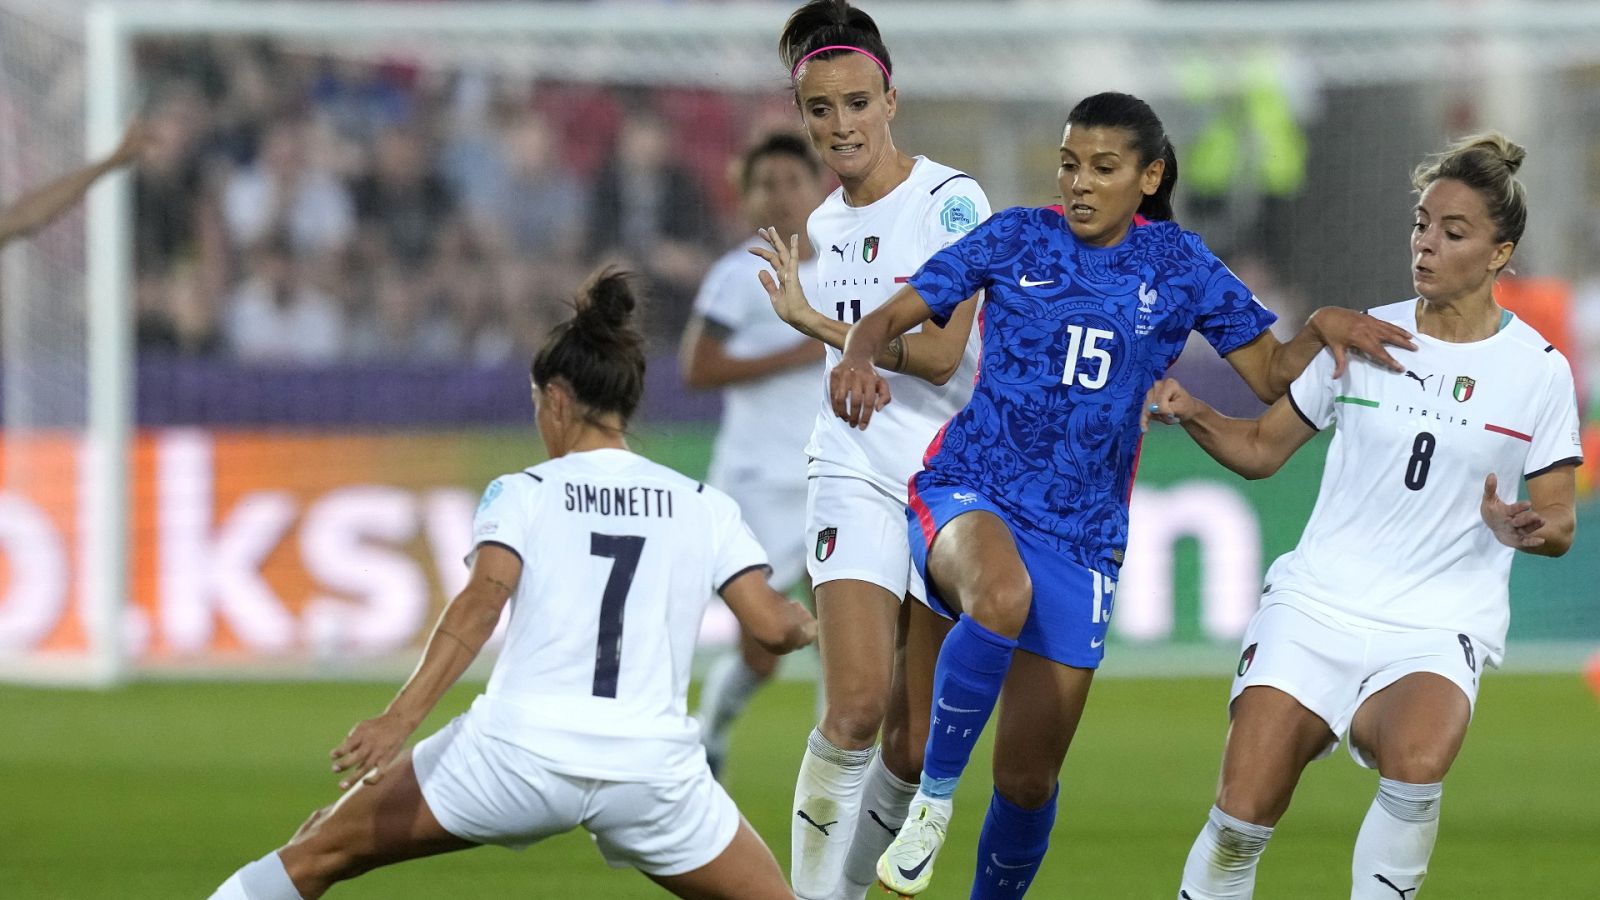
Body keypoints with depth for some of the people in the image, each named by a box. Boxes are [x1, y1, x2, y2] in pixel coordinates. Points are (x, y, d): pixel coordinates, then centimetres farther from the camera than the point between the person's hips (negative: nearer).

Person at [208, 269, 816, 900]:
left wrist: (401, 717, -20)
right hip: (652, 765, 1)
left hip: (520, 751, -1)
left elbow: (482, 601, -10)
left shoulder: (522, 493, 7)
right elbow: (773, 627, 4)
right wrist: (807, 623, 28)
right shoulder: (704, 507, 12)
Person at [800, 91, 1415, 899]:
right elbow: (893, 316, 3)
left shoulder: (1177, 264, 6)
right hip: (968, 493, -2)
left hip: (1080, 536, 2)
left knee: (1029, 778, 2)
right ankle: (932, 800, -22)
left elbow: (1271, 377, 9)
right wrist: (857, 356, -19)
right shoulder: (1015, 240, 3)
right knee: (1002, 596, -39)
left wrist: (1322, 328, -11)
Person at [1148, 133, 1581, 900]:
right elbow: (1263, 448, 12)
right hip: (1316, 606, 2)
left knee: (1416, 759, -34)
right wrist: (1192, 415, -7)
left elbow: (1559, 524, 3)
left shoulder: (1538, 370, 0)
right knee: (1243, 810, -14)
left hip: (1440, 629, -2)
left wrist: (1522, 527, -20)